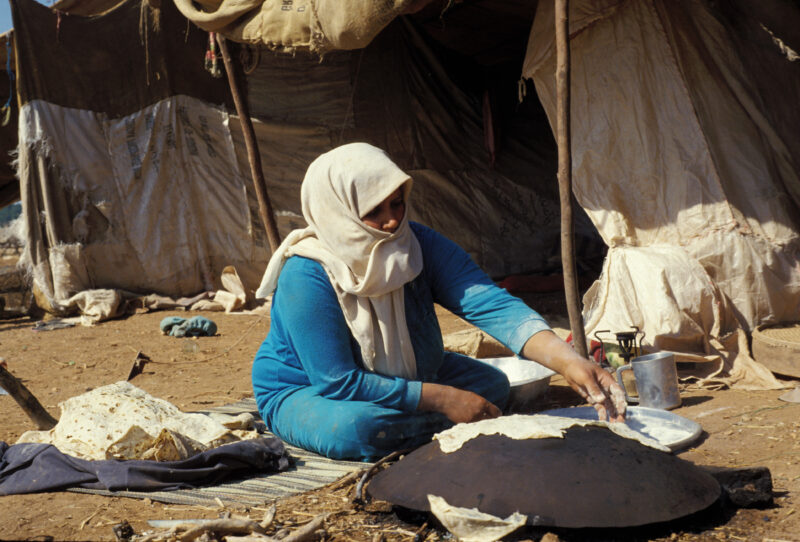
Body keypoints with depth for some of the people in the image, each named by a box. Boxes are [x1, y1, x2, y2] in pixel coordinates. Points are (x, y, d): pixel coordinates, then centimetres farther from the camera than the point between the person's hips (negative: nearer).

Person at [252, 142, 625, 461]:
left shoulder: (420, 245, -17)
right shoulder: (307, 277, -32)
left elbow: (491, 304, -28)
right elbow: (338, 383, -31)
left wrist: (568, 362, -44)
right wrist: (443, 399, -31)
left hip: (398, 376, 6)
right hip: (304, 392, -5)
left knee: (492, 385, 0)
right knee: (356, 428, -37)